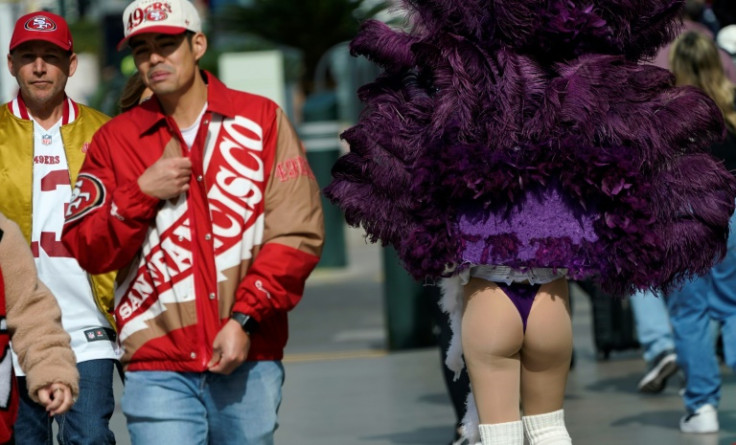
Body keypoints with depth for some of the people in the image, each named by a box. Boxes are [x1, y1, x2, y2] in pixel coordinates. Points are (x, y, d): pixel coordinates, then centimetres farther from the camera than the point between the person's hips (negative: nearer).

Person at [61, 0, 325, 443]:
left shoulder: (261, 119, 6)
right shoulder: (115, 139, 9)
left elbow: (298, 232, -1)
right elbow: (86, 252, 4)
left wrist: (246, 318, -9)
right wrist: (141, 192, -9)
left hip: (249, 360, 0)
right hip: (158, 369, 0)